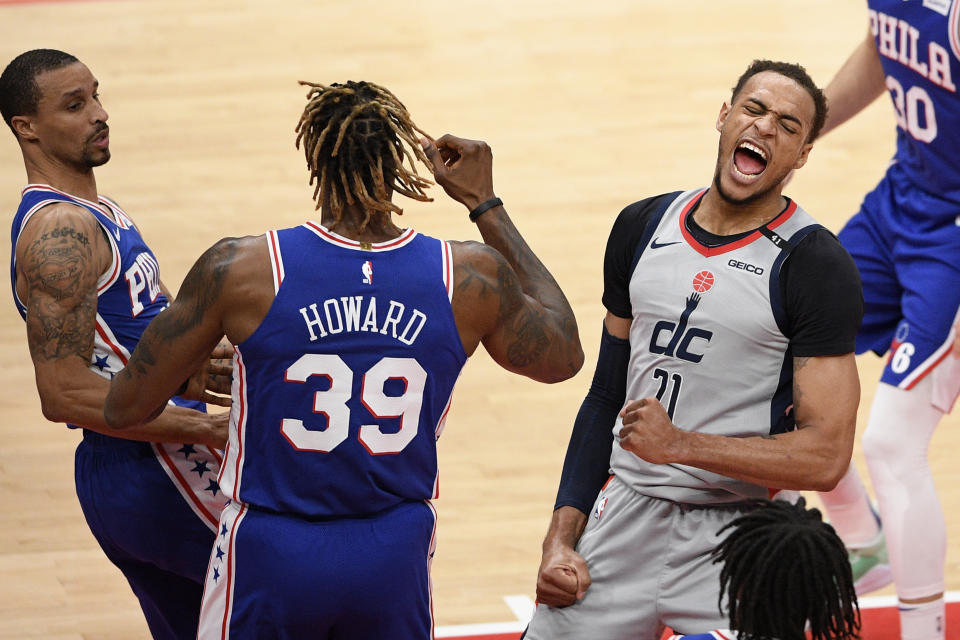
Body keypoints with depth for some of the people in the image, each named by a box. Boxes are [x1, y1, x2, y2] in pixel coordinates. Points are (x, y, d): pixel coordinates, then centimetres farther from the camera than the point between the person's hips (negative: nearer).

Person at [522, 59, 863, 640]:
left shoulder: (816, 264, -9)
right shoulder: (642, 227, 8)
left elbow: (826, 457, -15)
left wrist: (680, 444, -20)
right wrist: (562, 538, 7)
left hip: (737, 542, -4)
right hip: (624, 514, 4)